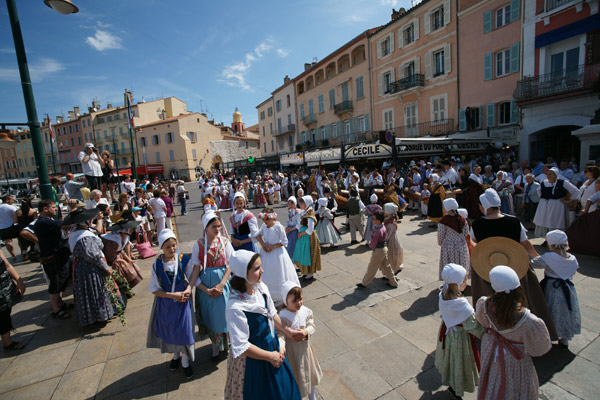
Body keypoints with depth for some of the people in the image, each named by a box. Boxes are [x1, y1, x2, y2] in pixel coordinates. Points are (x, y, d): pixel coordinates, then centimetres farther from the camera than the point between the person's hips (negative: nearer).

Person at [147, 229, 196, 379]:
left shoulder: (183, 259, -13)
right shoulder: (157, 264, -13)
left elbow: (193, 277, -4)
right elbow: (154, 289, -9)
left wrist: (188, 289, -22)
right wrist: (172, 295, -19)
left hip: (182, 302, -1)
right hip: (165, 303, 1)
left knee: (184, 330, 4)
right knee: (169, 330, 17)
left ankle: (185, 361, 30)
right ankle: (176, 355, 45)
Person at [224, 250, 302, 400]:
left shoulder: (261, 287, -13)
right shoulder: (235, 307, -33)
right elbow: (241, 347, -26)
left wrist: (287, 331, 3)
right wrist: (270, 356, -18)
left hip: (272, 346, 6)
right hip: (253, 358, -6)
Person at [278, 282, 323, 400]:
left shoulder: (305, 311, -13)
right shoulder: (283, 317, -28)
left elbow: (311, 326, -7)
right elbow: (281, 335, -29)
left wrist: (306, 331, -27)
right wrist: (281, 347, -46)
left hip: (305, 348, 5)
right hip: (291, 350, -5)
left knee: (309, 372, 27)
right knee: (295, 375, 15)